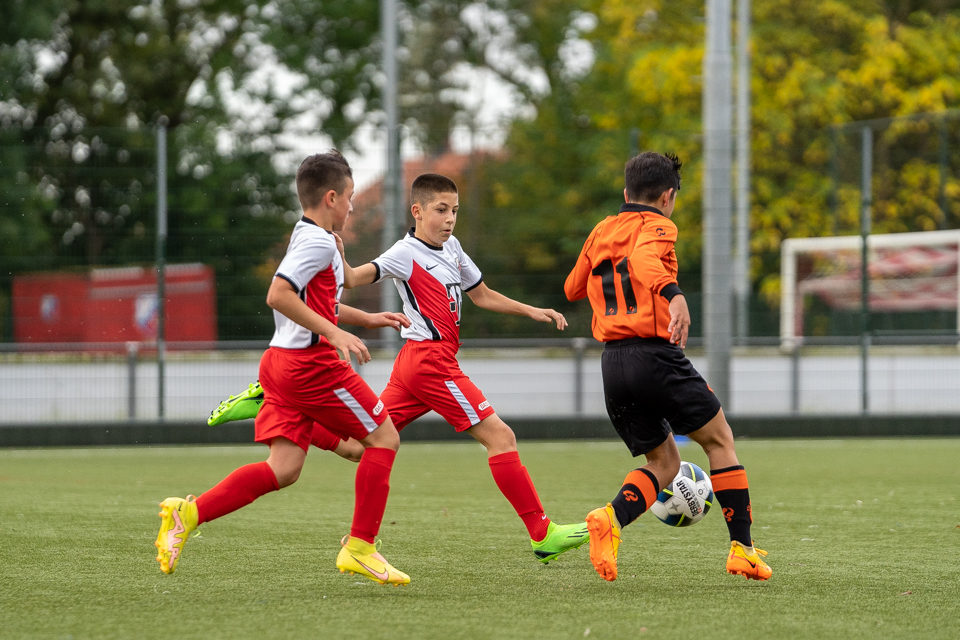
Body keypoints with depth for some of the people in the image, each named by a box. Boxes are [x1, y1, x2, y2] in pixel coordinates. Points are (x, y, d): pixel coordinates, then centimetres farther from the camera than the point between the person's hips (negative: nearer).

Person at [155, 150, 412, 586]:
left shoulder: (307, 238, 20)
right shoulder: (319, 242, -12)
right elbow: (278, 295, -24)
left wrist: (366, 319, 33)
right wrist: (335, 334, -24)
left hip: (282, 362, 9)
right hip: (311, 364, -9)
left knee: (283, 469, 2)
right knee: (383, 437, 2)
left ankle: (189, 513, -9)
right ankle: (359, 547, 1)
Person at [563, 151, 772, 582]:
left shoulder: (601, 232, 18)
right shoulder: (657, 226, -2)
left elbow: (572, 289, 31)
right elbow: (644, 258, -26)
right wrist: (673, 294, -43)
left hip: (613, 364, 6)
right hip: (655, 355, -6)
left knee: (664, 462, 15)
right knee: (720, 441, 11)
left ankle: (610, 518, -15)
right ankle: (742, 549, 5)